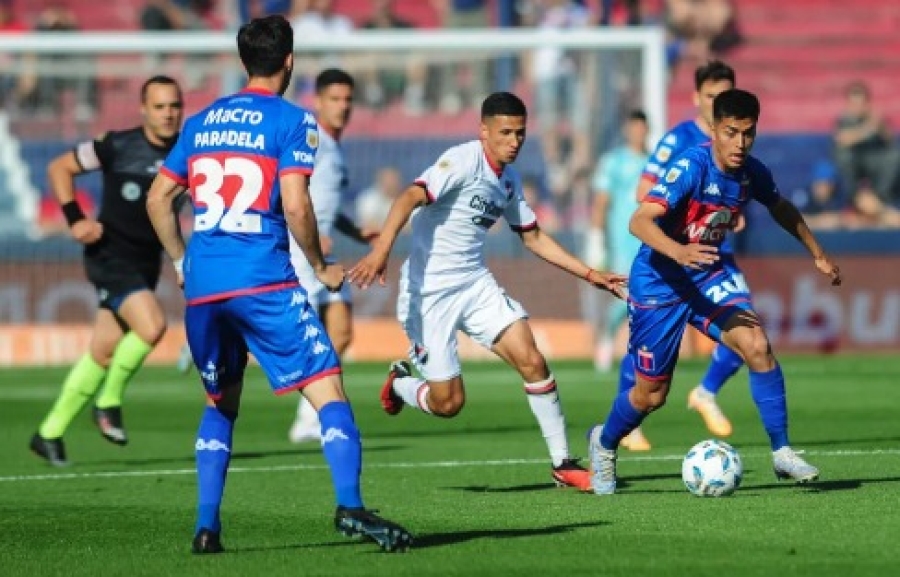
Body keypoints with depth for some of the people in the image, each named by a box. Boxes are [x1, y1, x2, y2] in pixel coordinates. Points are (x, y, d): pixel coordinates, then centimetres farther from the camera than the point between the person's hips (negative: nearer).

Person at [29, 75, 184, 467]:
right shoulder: (119, 147, -10)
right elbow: (59, 167, 0)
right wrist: (74, 218, -10)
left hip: (146, 264, 5)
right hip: (110, 256, -5)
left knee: (103, 352, 7)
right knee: (152, 325, -25)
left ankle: (50, 433, 20)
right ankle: (109, 403, -3)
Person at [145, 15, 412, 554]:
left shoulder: (201, 121, 16)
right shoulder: (292, 120, -1)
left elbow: (158, 198, 17)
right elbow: (295, 206, -11)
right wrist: (321, 267, 4)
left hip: (202, 285, 6)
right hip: (265, 281, -5)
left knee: (221, 403, 20)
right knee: (328, 387, -5)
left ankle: (207, 525, 11)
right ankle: (350, 506, -21)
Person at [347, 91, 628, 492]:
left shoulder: (509, 180, 9)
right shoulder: (464, 160, -16)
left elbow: (533, 237, 21)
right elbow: (411, 197, -28)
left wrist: (590, 275, 17)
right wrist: (381, 249, -43)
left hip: (475, 284, 7)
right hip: (429, 290, -7)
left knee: (531, 361, -11)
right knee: (448, 402, -5)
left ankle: (563, 464, -1)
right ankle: (399, 383, 31)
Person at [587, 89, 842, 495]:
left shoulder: (752, 172, -6)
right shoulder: (692, 166, -26)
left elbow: (781, 209, 18)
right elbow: (639, 221, -35)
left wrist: (817, 254, 23)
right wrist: (678, 252, -52)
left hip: (707, 277, 5)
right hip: (658, 282, -5)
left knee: (757, 345, -21)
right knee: (652, 394, 5)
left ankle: (781, 453, -12)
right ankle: (604, 443, 37)